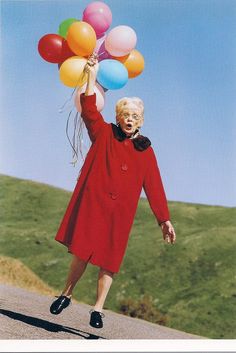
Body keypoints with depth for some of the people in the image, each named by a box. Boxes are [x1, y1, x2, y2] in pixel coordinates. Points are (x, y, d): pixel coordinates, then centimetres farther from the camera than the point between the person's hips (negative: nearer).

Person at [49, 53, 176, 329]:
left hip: (120, 211, 2)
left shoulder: (145, 150, 11)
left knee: (109, 260, 0)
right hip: (93, 202, -1)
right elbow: (89, 110, -5)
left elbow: (154, 186, 9)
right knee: (82, 251, -6)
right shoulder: (104, 134, 10)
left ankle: (98, 309, 10)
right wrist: (92, 76, -13)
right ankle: (66, 295, 15)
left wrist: (164, 219, 5)